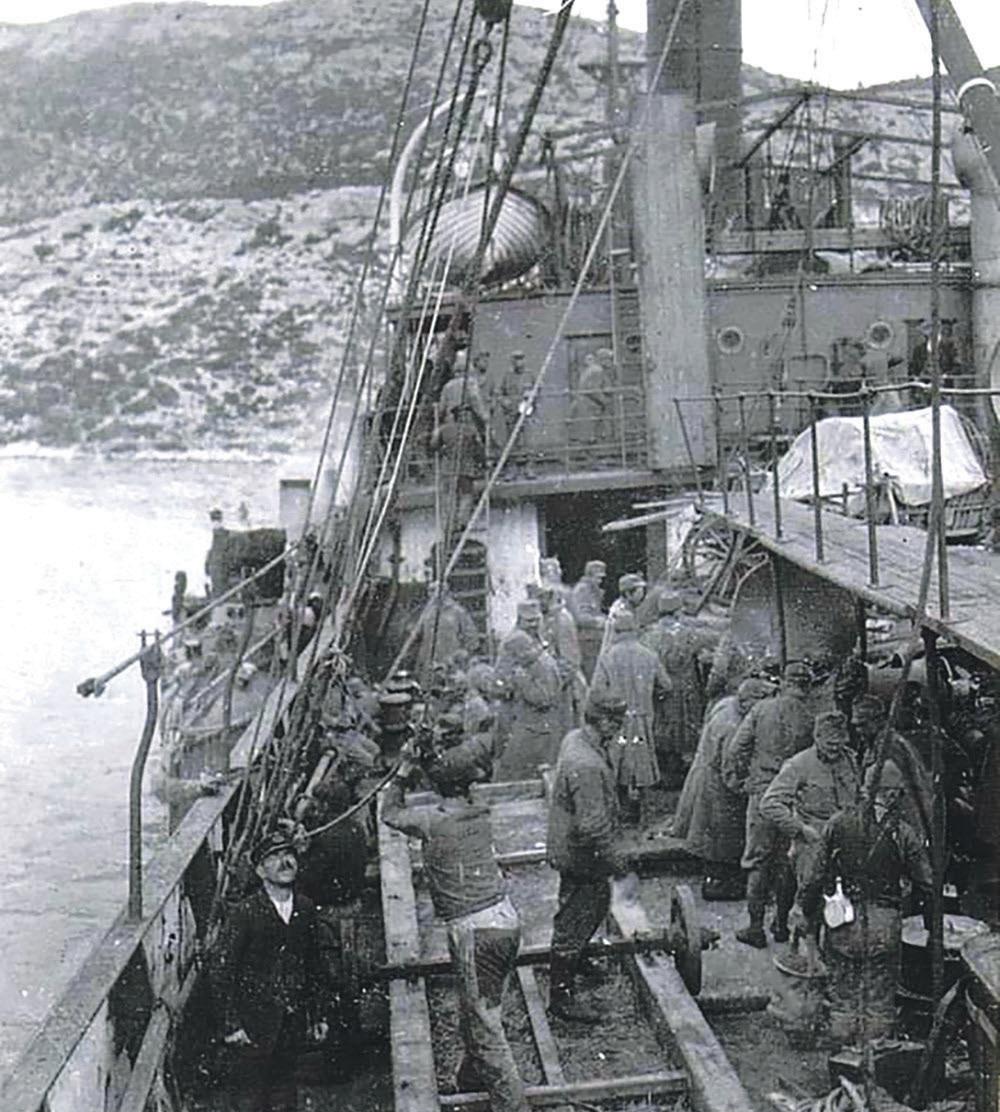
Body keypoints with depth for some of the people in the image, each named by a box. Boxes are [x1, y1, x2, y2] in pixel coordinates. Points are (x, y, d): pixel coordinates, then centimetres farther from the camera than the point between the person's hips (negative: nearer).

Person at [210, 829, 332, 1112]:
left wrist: (319, 1015, 11)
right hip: (254, 1028, -5)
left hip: (293, 1025, 5)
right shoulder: (245, 913, -12)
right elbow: (220, 972, -11)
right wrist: (231, 1025, -14)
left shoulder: (305, 910, 4)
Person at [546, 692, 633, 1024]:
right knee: (573, 922, 4)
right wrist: (616, 859, -19)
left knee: (598, 905, 29)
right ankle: (561, 995, 19)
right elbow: (593, 827, -32)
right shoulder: (587, 767, -33)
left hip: (571, 849, 10)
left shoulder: (575, 739, -1)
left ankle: (576, 962, 50)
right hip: (581, 857, -10)